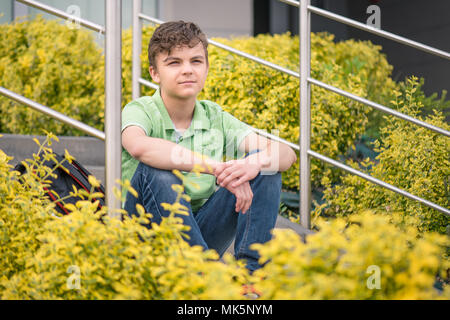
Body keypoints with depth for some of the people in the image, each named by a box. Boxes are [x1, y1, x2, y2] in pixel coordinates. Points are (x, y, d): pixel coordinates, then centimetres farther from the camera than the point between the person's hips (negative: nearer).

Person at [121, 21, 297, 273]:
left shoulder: (215, 118, 6)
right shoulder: (140, 111, -7)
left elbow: (287, 155, -5)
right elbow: (139, 147, -34)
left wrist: (255, 162, -30)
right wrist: (218, 167, -38)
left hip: (203, 230, 4)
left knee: (266, 163, -9)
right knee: (155, 172, -32)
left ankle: (250, 272, -23)